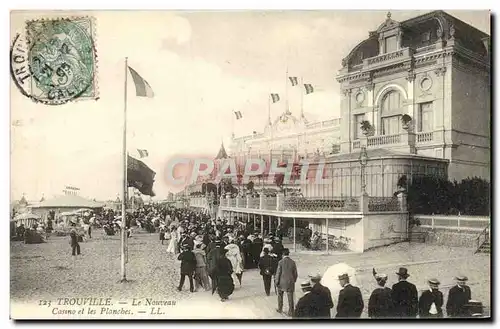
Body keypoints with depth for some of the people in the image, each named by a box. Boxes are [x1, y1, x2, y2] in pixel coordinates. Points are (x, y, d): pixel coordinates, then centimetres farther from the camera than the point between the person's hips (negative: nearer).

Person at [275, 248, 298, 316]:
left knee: (280, 296, 20)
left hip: (282, 283, -2)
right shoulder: (293, 262, -5)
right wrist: (294, 281, 18)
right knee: (290, 298, 8)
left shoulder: (280, 262, -15)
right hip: (290, 282, 2)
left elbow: (278, 273, -12)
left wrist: (276, 282, 0)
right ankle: (291, 312, 12)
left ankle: (280, 309, 30)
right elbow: (295, 273, 2)